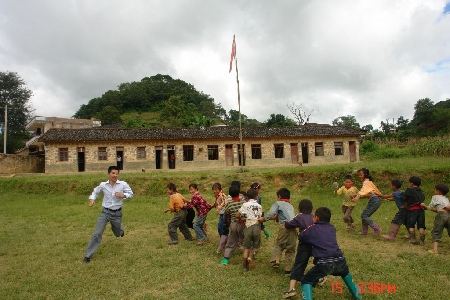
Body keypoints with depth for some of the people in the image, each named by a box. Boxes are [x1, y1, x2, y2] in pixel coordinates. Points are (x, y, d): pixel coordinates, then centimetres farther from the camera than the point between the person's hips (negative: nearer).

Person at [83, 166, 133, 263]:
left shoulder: (123, 184, -12)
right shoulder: (103, 185, -6)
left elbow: (130, 193, -3)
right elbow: (95, 191, 13)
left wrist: (123, 195, -22)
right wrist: (92, 199, -5)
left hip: (117, 213, 0)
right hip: (105, 212, 0)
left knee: (117, 234, 21)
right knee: (97, 233, -6)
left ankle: (120, 228, 62)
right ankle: (88, 255, 7)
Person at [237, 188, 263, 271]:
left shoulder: (245, 205, 0)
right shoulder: (259, 206, 6)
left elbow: (237, 215, -4)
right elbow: (259, 218, 0)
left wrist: (241, 219, 15)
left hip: (248, 227, 0)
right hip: (256, 227, 0)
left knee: (247, 248, 13)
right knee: (256, 246, 15)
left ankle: (245, 267, 12)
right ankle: (251, 256, -14)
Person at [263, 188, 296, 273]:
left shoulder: (278, 203, 11)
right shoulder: (291, 206, 29)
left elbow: (271, 213, -4)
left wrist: (263, 219, 6)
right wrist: (277, 217, 36)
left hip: (285, 227, -4)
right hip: (294, 228, 5)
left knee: (278, 245, 13)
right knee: (290, 250, 12)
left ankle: (275, 261, -5)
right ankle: (288, 269, 12)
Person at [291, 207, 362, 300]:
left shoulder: (312, 229, 8)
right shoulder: (332, 228, 18)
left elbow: (301, 237, 21)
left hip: (324, 263, -5)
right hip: (339, 260, 5)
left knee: (306, 281, 12)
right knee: (345, 273, 41)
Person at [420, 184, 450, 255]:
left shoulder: (435, 197, 13)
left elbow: (431, 207, 14)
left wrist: (425, 206, 32)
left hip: (442, 214, -5)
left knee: (436, 232, 0)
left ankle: (435, 250, -9)